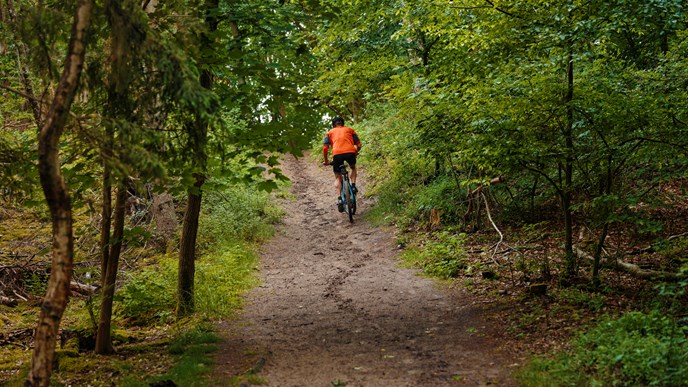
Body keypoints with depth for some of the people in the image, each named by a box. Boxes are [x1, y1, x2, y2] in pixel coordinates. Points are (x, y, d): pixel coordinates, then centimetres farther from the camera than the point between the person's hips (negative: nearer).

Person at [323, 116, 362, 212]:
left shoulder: (330, 132, 25)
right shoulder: (349, 130, 27)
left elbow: (325, 148, 12)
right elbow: (359, 145, 20)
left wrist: (326, 160, 25)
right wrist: (355, 154, 38)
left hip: (337, 154, 0)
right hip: (350, 152, 1)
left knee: (338, 177, 16)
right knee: (353, 167, 33)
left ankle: (339, 199, -1)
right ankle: (353, 185, 13)